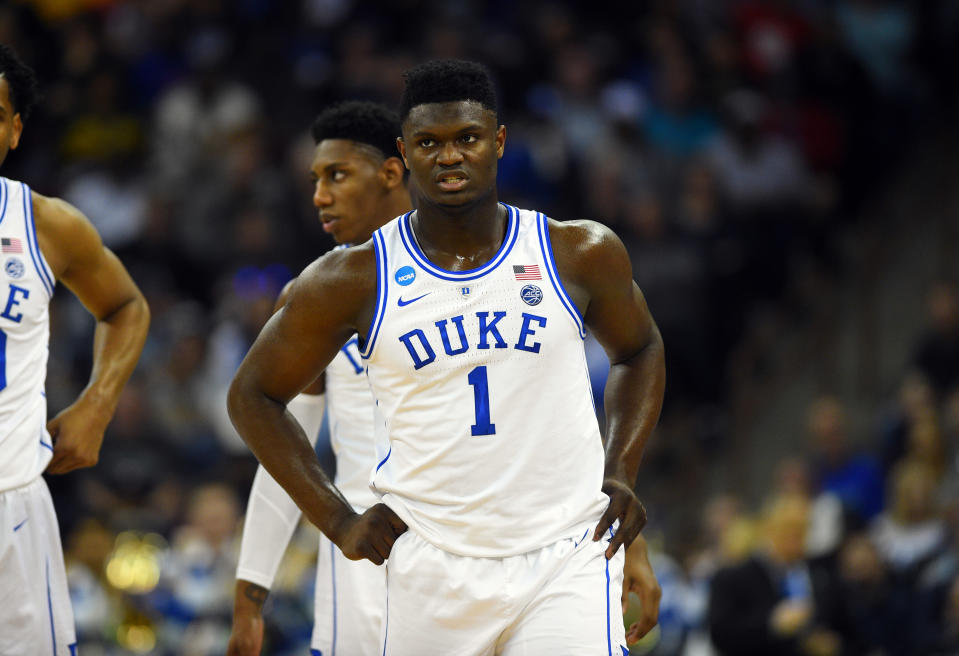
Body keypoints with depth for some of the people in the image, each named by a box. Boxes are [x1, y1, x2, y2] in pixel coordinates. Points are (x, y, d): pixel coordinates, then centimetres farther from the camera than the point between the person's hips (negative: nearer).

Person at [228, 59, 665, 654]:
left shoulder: (580, 255, 1)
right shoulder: (354, 281, -2)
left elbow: (639, 351, 21)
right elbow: (254, 395, 10)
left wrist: (622, 473, 7)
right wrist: (337, 520, 2)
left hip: (565, 560, 0)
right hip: (432, 574, 1)